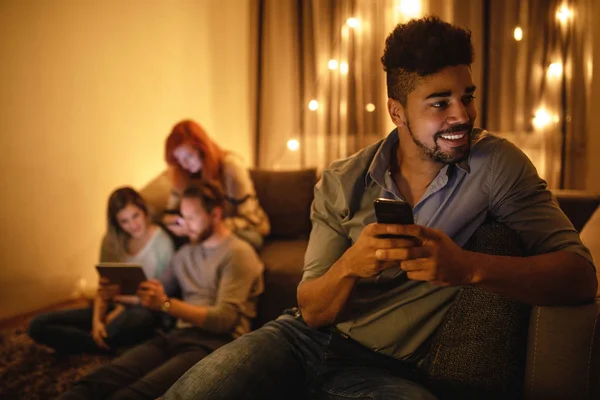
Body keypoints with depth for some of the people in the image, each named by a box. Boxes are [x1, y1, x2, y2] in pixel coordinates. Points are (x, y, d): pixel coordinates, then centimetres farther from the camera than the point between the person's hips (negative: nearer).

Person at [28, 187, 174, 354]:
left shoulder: (161, 241, -5)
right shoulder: (112, 241, 10)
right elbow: (103, 287, 7)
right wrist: (97, 320, -11)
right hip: (112, 309, 6)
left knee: (141, 319, -46)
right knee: (38, 325, -11)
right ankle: (109, 346, -17)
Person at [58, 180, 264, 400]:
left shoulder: (237, 253, 0)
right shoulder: (186, 253, 25)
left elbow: (224, 319, -11)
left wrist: (166, 304, -17)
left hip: (215, 344, -7)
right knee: (101, 380, -23)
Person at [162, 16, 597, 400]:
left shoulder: (496, 165, -7)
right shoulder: (342, 184, -3)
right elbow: (312, 311, -2)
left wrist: (468, 266, -33)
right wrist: (349, 265, -26)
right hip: (307, 339, 1)